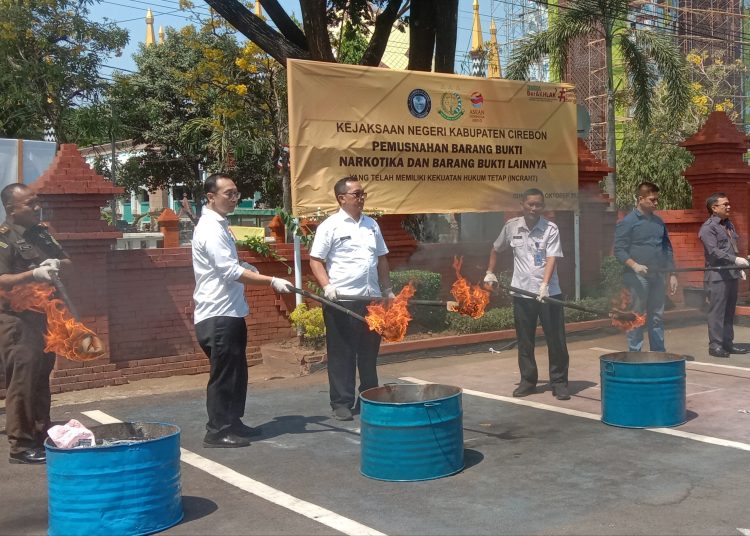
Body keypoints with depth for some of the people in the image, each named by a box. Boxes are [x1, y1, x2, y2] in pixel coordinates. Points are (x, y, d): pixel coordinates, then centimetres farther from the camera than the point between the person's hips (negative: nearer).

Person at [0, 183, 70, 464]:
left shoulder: (41, 232, 11)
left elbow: (67, 261, 17)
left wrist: (57, 263, -5)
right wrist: (33, 274, -31)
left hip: (43, 316, 8)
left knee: (42, 378, 15)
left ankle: (42, 435, 25)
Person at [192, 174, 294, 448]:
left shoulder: (219, 226, 15)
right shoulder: (210, 229, -17)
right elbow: (231, 272, -24)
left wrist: (246, 268, 17)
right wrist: (272, 281, -25)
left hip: (230, 312, 10)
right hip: (218, 315, -10)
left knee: (236, 372, 16)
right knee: (223, 374, -3)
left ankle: (232, 423, 26)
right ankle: (217, 431, 6)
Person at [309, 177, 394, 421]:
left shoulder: (371, 224, 14)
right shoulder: (330, 225, -4)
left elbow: (382, 259, 20)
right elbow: (315, 260, -6)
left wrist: (387, 289, 16)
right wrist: (327, 285, -19)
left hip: (372, 298, 6)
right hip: (342, 300, -5)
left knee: (369, 353, 13)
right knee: (342, 354, 1)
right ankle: (341, 403, 9)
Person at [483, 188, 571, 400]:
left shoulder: (551, 229, -6)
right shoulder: (511, 226, 3)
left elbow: (551, 259, -16)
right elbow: (496, 249, 20)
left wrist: (544, 284, -28)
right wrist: (490, 272, 16)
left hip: (549, 293, -2)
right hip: (521, 292, 3)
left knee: (556, 339, 1)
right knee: (524, 341, 10)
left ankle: (559, 382, 12)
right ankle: (528, 381, 22)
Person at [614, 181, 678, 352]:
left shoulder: (659, 222, 14)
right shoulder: (627, 222, -5)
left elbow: (667, 248, 18)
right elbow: (619, 250, -9)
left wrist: (672, 274, 13)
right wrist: (634, 265, -23)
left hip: (658, 276, 6)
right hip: (638, 278, -6)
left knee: (657, 317, 10)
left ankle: (659, 354, 16)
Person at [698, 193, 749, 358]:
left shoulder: (728, 224, 18)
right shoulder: (708, 228, -11)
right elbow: (714, 251, -21)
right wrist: (735, 260, -29)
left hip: (732, 274, 9)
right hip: (717, 276, -9)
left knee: (729, 311, 13)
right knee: (717, 311, -6)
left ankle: (728, 343, 20)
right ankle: (715, 345, -2)